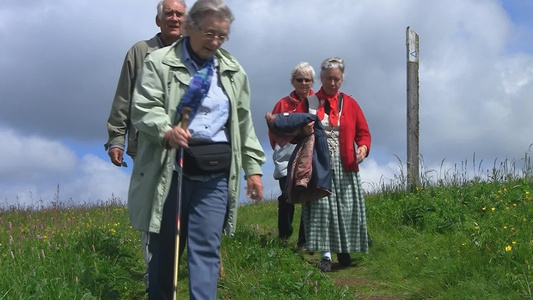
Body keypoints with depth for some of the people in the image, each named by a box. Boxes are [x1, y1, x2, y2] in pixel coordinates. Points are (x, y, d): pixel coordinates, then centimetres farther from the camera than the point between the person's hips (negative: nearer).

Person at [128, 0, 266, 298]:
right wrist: (165, 130, -29)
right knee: (164, 248, 7)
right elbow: (144, 108, -8)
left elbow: (244, 123, 18)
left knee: (206, 249, -4)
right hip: (170, 170, -2)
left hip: (215, 174, 2)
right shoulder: (159, 62, 1)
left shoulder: (233, 71, 14)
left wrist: (253, 167, 13)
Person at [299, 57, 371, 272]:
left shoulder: (350, 104, 12)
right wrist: (303, 131, -15)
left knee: (346, 208, 1)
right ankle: (326, 254, -4)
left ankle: (343, 250, 15)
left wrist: (363, 146, -11)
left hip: (345, 167, 2)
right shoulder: (309, 103, 8)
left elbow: (363, 132, 10)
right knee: (321, 207, -7)